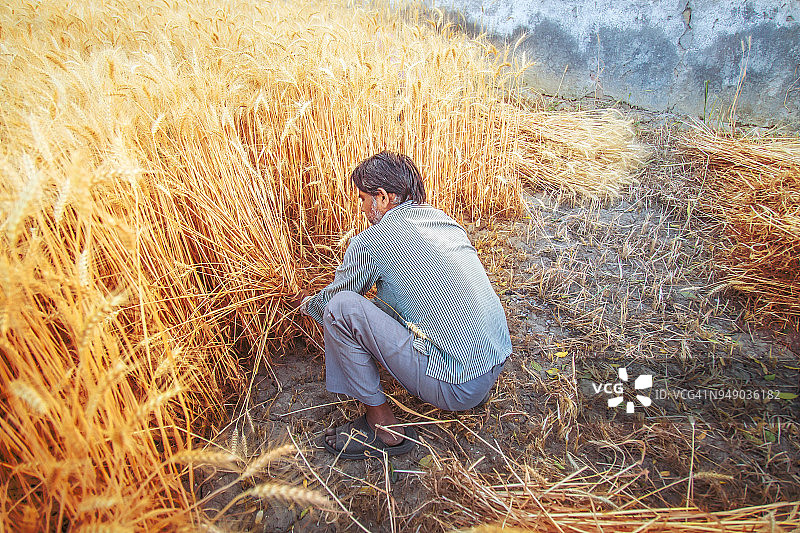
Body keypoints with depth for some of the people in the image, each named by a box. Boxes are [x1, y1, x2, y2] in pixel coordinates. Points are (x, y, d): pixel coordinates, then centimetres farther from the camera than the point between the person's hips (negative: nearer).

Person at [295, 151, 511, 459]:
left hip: (456, 389, -8)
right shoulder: (445, 220, 11)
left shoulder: (371, 241, -10)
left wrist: (307, 303, 33)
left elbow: (332, 298, 7)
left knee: (340, 307, -11)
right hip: (498, 364, 8)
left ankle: (383, 427, 3)